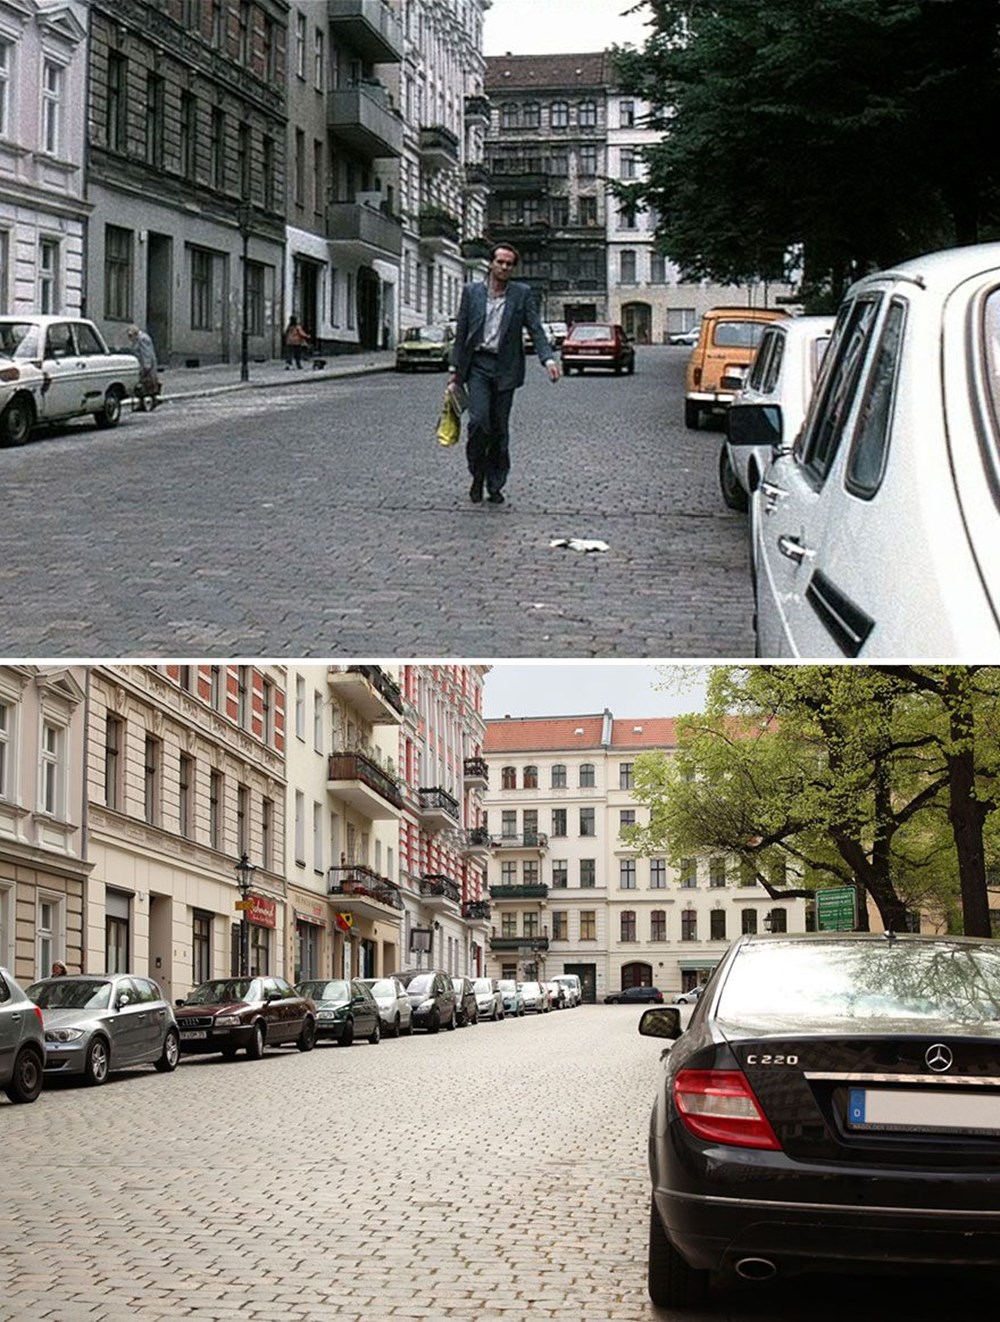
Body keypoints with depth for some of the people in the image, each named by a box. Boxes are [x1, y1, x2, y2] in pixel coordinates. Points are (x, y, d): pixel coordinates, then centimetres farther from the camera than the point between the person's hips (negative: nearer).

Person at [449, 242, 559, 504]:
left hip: (505, 369, 1)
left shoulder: (522, 294, 3)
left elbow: (535, 330, -2)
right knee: (479, 420, -16)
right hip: (477, 365, 0)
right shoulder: (471, 292, 5)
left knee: (499, 428, 4)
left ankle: (495, 486, 14)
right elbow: (461, 333, 8)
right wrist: (455, 370, 5)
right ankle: (478, 475, 4)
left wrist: (548, 359, -18)